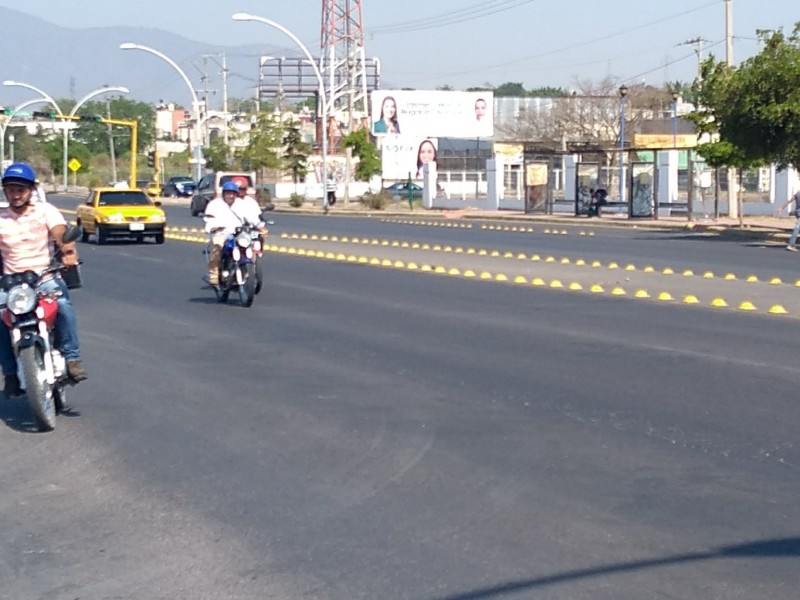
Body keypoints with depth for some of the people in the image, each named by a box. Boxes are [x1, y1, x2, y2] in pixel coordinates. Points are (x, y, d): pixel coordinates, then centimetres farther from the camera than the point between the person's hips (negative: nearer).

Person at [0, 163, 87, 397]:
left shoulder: (46, 211, 4)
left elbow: (61, 233, -14)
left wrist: (68, 250, -37)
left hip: (46, 278, -1)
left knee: (63, 304, -33)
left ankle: (72, 358, -22)